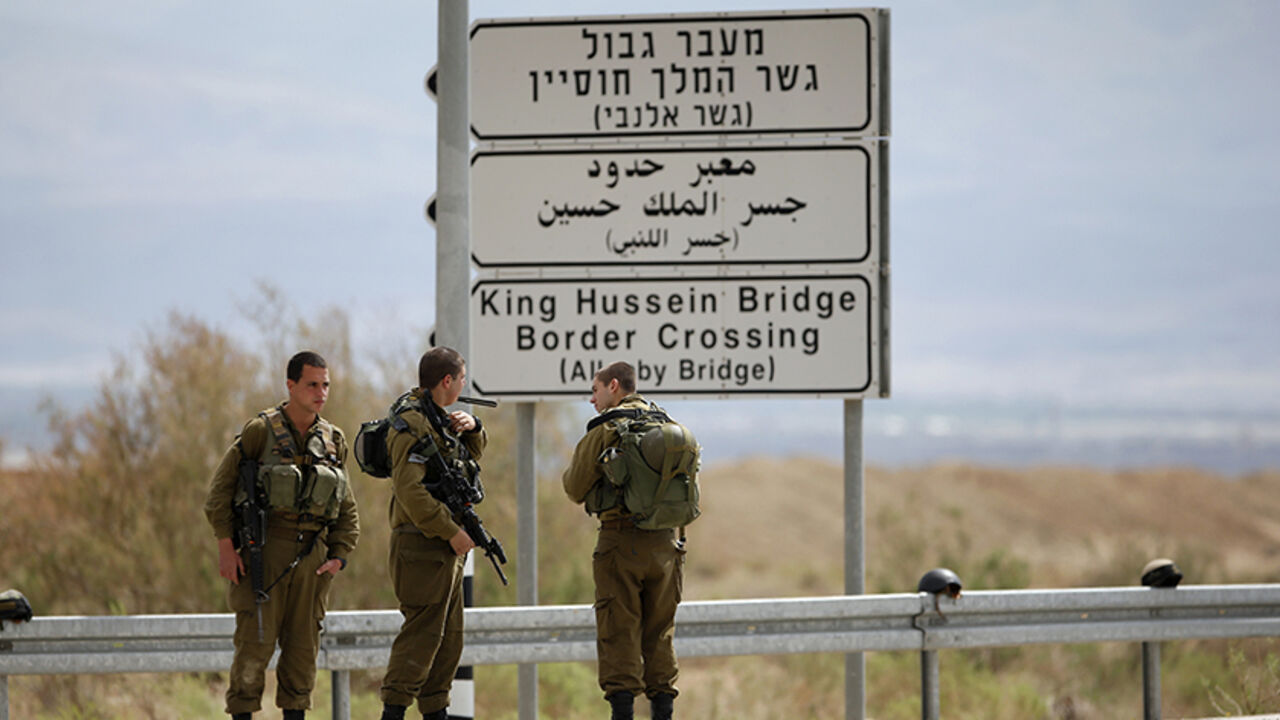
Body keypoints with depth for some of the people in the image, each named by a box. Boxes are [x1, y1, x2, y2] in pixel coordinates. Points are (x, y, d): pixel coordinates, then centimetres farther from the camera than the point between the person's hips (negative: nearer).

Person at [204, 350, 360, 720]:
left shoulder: (333, 440, 11)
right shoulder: (260, 431, -3)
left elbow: (347, 509, 19)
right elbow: (220, 488, -2)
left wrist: (339, 556, 7)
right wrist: (225, 546, -9)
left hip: (312, 556, 5)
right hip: (265, 550, -5)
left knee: (304, 644, 5)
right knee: (256, 639, -8)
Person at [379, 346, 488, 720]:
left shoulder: (437, 417, 16)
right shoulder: (411, 423, -15)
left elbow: (474, 452, 30)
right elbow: (410, 489, -24)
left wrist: (472, 427, 8)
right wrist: (451, 531, -22)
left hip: (445, 548, 10)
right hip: (423, 545, -10)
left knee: (448, 633, 14)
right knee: (422, 630, -13)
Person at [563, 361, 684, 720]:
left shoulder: (605, 430, -5)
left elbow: (576, 488, 0)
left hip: (621, 539, -5)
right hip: (665, 541, 5)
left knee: (619, 634, 0)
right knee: (660, 634, 12)